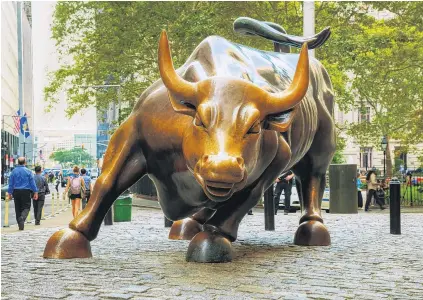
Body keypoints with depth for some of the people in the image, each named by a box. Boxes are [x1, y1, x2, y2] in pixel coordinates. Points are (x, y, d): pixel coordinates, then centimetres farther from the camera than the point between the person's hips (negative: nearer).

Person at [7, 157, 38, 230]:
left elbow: (11, 183, 5)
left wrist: (10, 193, 11)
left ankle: (20, 225, 10)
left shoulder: (13, 171, 3)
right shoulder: (28, 171, -4)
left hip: (16, 192, 2)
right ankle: (22, 218, -27)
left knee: (18, 208, 9)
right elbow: (32, 182, -3)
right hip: (26, 191, -2)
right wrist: (35, 192, 2)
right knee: (26, 207, 3)